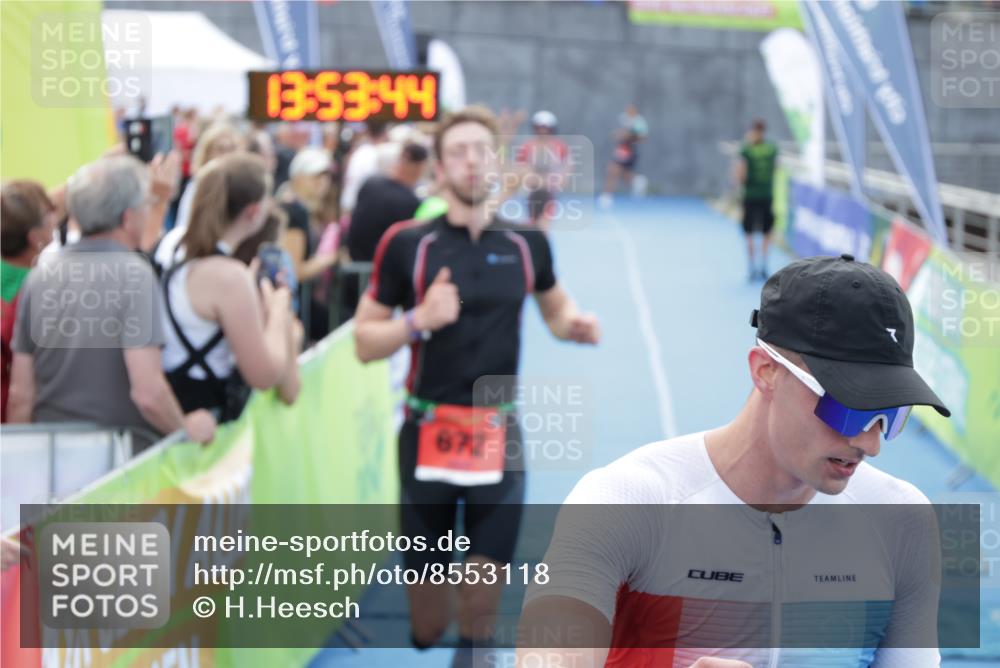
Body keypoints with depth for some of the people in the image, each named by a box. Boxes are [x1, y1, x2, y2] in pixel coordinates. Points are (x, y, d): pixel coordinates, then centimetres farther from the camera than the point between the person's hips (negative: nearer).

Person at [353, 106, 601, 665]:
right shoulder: (407, 243, -7)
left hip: (499, 433, 2)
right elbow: (365, 343, -3)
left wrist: (575, 324, -2)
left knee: (484, 596, -2)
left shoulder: (525, 242, 2)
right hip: (429, 430, -1)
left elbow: (555, 306, 22)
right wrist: (419, 320, -22)